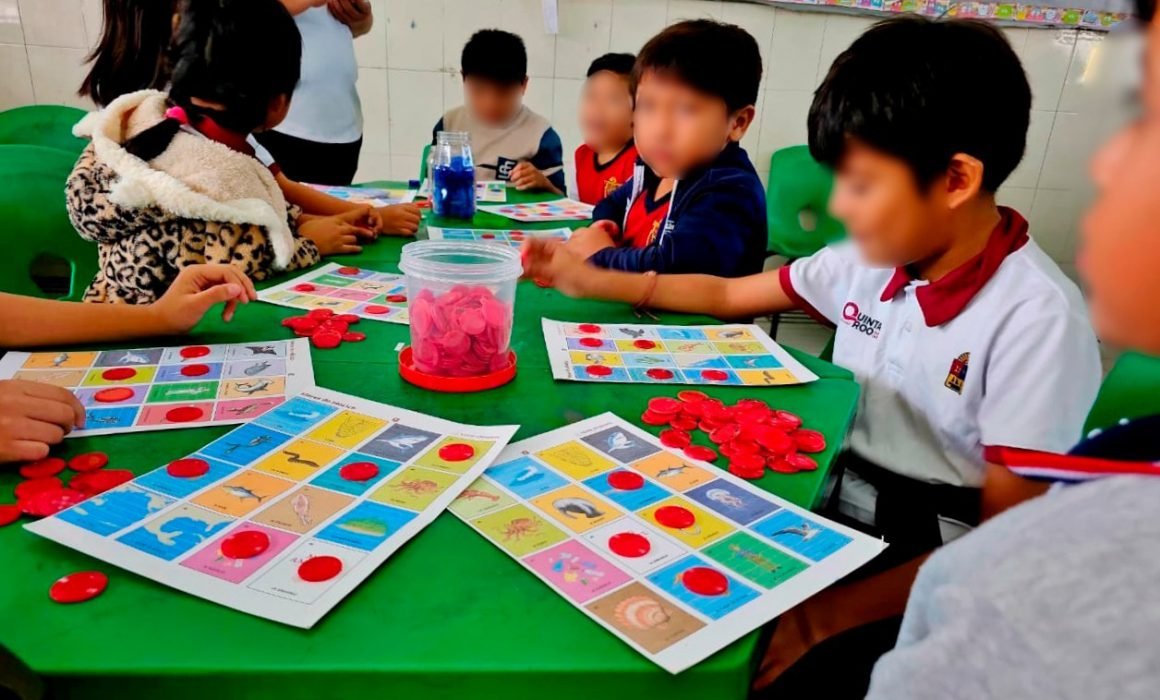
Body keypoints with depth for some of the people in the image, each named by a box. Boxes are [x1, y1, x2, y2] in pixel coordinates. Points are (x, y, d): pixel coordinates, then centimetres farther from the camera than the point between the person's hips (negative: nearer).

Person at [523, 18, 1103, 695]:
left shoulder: (1038, 320, -20)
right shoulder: (869, 260, -1)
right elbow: (728, 296, 12)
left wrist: (827, 616, -26)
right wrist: (592, 280, 7)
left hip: (926, 575, -5)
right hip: (831, 517, 5)